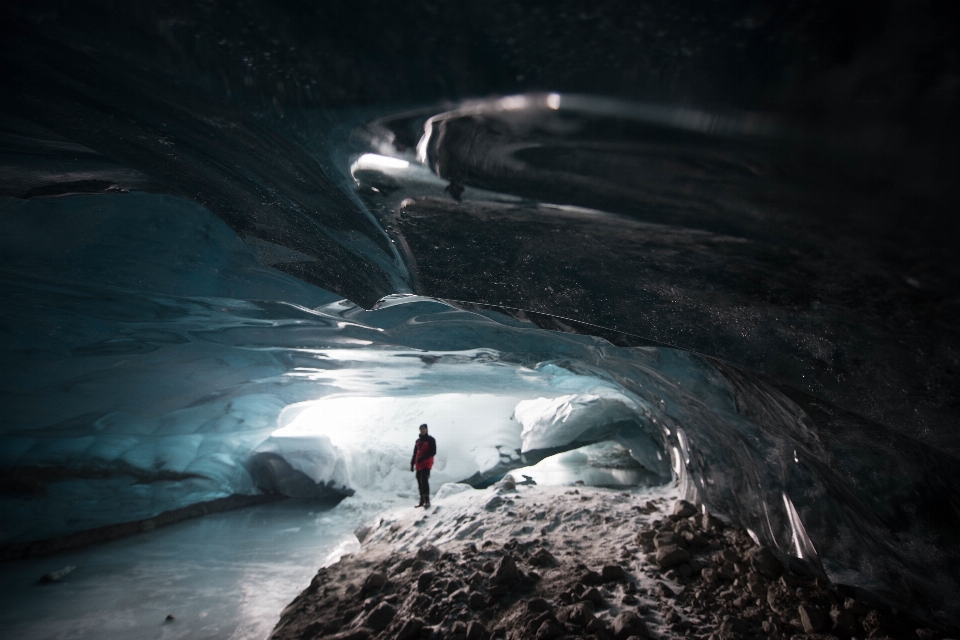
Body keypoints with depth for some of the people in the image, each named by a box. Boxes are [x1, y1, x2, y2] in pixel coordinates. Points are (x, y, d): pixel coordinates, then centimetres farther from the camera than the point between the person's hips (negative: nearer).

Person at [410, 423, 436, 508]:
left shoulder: (430, 440, -1)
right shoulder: (418, 441, 18)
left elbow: (433, 452, -10)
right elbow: (415, 453, 23)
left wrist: (423, 458, -20)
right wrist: (412, 463, 16)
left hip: (426, 464, -6)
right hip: (419, 465, 7)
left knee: (424, 480, -20)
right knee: (420, 482, 5)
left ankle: (427, 501, -20)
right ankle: (422, 501, 12)